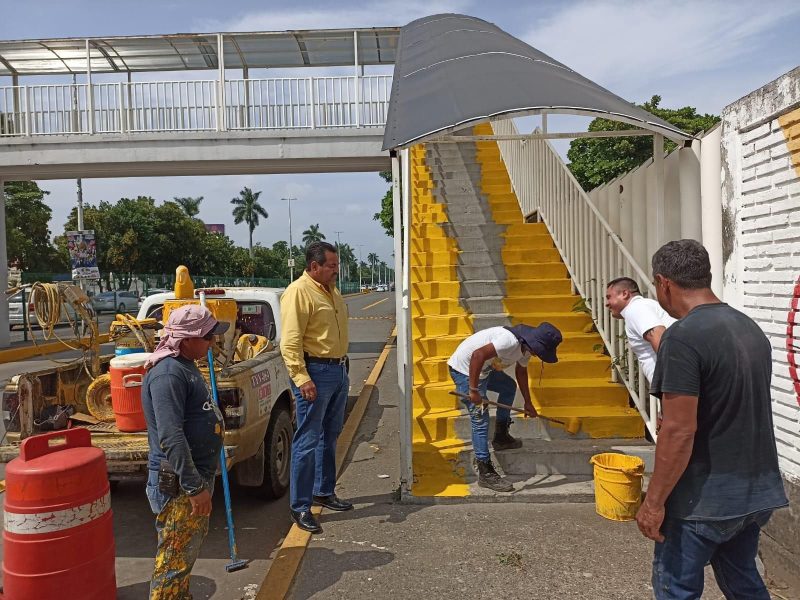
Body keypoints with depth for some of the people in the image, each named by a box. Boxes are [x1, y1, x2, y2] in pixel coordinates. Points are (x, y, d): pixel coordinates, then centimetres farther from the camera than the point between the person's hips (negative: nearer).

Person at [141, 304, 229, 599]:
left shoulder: (185, 365, 10)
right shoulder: (168, 373, -23)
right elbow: (171, 438, -28)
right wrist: (195, 487, -26)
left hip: (196, 474, 10)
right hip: (178, 482, -10)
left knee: (190, 547, 23)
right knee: (175, 556, 3)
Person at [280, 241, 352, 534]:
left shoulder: (332, 291, 14)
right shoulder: (298, 292, -14)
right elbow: (290, 342, -20)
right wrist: (302, 378, -25)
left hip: (338, 370, 9)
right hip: (315, 372, -9)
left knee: (330, 437, 18)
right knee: (308, 441, -3)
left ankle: (324, 491, 33)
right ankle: (300, 507, 8)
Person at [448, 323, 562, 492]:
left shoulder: (526, 347, 2)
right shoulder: (511, 341, -30)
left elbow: (521, 371, 19)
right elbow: (478, 354, -37)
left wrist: (528, 403, 23)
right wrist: (473, 390, -32)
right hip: (464, 368, -10)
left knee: (509, 386, 24)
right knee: (480, 421, -9)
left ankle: (501, 437, 31)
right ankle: (485, 474, -1)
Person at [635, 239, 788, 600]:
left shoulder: (683, 337, -21)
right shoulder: (751, 328, 6)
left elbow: (679, 432, -23)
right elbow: (744, 411, 14)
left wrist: (654, 501, -15)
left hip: (704, 499, -8)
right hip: (756, 492, 8)